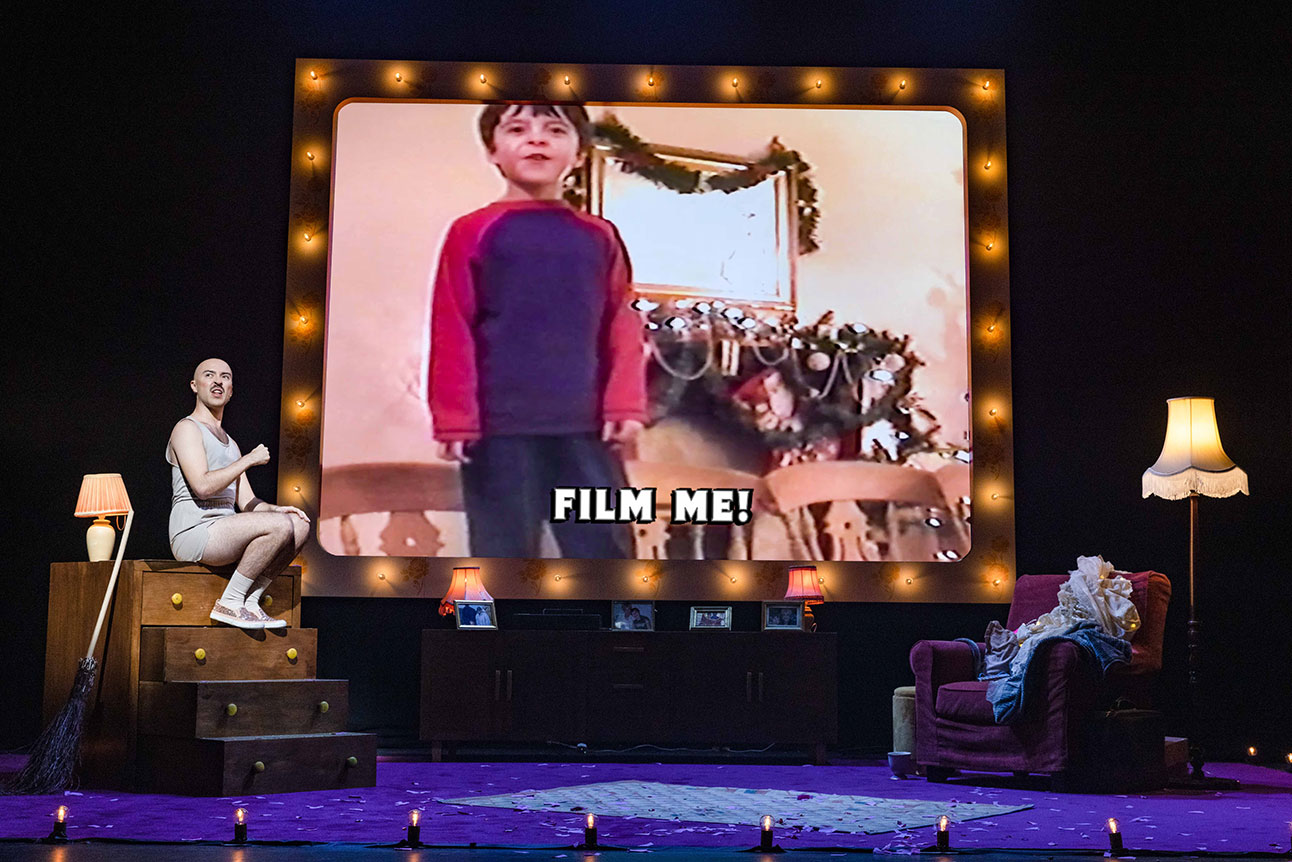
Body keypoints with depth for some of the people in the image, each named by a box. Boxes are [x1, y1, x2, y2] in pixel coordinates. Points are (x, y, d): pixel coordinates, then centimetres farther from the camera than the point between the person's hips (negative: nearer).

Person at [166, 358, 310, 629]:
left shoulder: (230, 444, 25)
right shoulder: (187, 428, -2)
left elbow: (246, 502, 19)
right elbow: (202, 486, -18)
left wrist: (275, 509, -1)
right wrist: (249, 459, -10)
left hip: (222, 532, 8)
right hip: (194, 532, -8)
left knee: (300, 524, -6)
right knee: (280, 526, -26)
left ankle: (250, 601, -7)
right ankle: (229, 603, -16)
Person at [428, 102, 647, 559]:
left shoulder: (600, 237, 12)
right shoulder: (474, 232, 3)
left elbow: (622, 328, 9)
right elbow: (452, 332, -1)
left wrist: (625, 404, -1)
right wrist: (455, 417, -7)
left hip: (585, 424, 3)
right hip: (500, 425, -2)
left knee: (606, 550, 5)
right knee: (505, 555, 4)